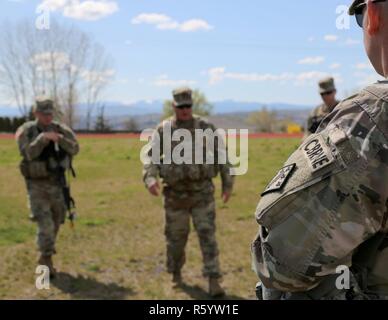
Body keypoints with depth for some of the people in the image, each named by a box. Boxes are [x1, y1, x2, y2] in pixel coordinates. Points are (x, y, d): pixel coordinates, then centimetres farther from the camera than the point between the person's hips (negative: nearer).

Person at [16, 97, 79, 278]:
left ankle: (44, 258, 33)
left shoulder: (62, 130, -2)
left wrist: (60, 139, -31)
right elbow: (27, 153, -23)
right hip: (37, 185, -4)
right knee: (45, 223, -13)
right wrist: (43, 138, -34)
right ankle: (47, 260, -3)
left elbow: (74, 149, -14)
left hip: (57, 183, 4)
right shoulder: (25, 131, -8)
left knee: (56, 222, 14)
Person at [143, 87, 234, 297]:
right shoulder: (164, 130, 0)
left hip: (202, 193, -1)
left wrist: (228, 184, 2)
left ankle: (213, 281, -7)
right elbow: (150, 157, -5)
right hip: (175, 194, 1)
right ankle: (176, 272, 36)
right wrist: (150, 179, -24)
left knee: (207, 235, -9)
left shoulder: (206, 128, -2)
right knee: (176, 237, 12)